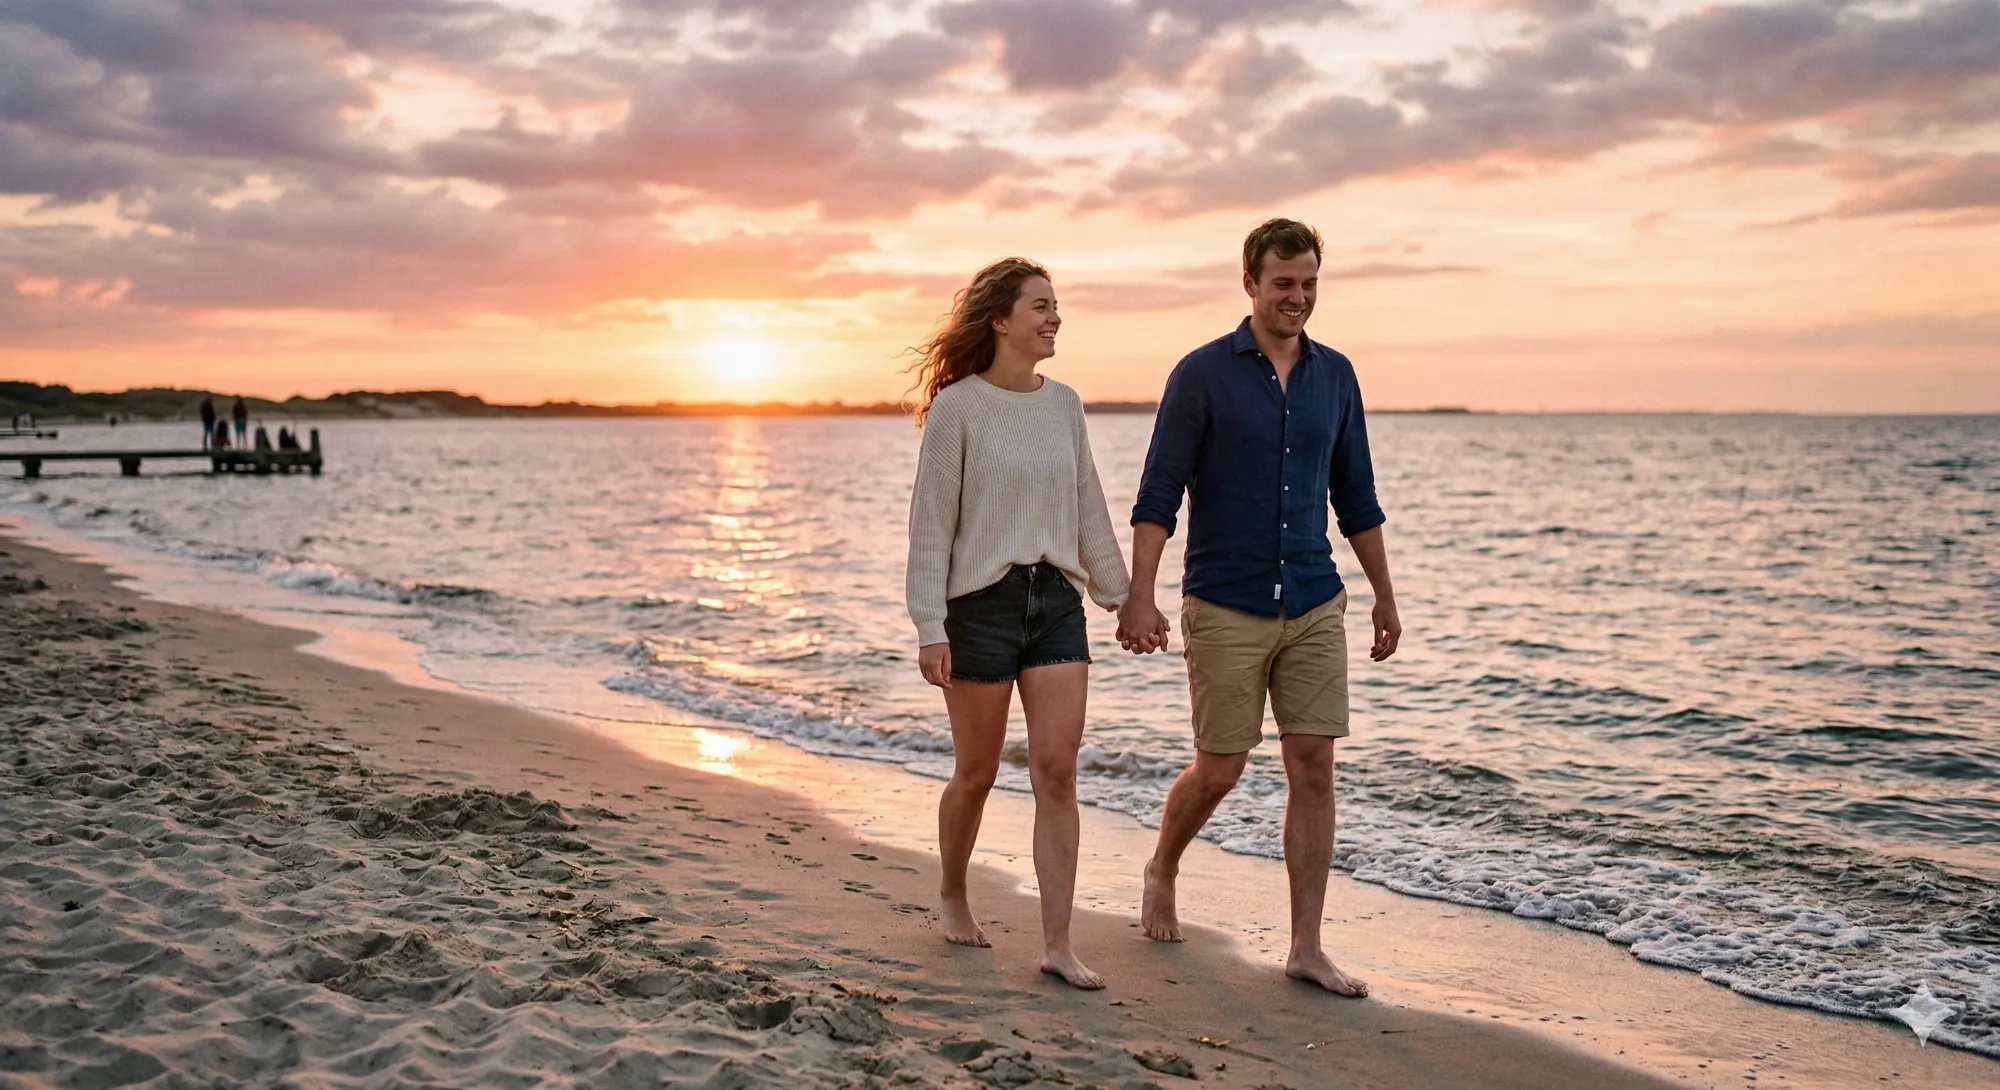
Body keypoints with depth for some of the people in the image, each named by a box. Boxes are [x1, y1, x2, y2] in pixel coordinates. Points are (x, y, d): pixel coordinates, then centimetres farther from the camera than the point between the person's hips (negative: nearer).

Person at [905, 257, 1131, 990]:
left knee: (1058, 771, -3)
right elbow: (931, 521, -8)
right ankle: (952, 894, 35)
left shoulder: (1064, 404, 8)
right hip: (984, 601, -4)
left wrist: (1122, 597, 15)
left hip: (1057, 600, 4)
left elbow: (1089, 510, 15)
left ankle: (1057, 944, 3)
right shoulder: (959, 405, -7)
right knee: (977, 772, 8)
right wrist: (930, 627, -13)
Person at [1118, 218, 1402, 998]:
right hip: (1224, 609, -4)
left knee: (1313, 768, 1)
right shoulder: (1203, 374, -6)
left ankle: (1306, 948, 9)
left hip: (1315, 608, 4)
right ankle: (1161, 874, 33)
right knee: (1219, 770, 3)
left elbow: (1356, 497, 15)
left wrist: (1385, 599, 15)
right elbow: (1158, 495, -9)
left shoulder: (1335, 375, 8)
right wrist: (1139, 598, -18)